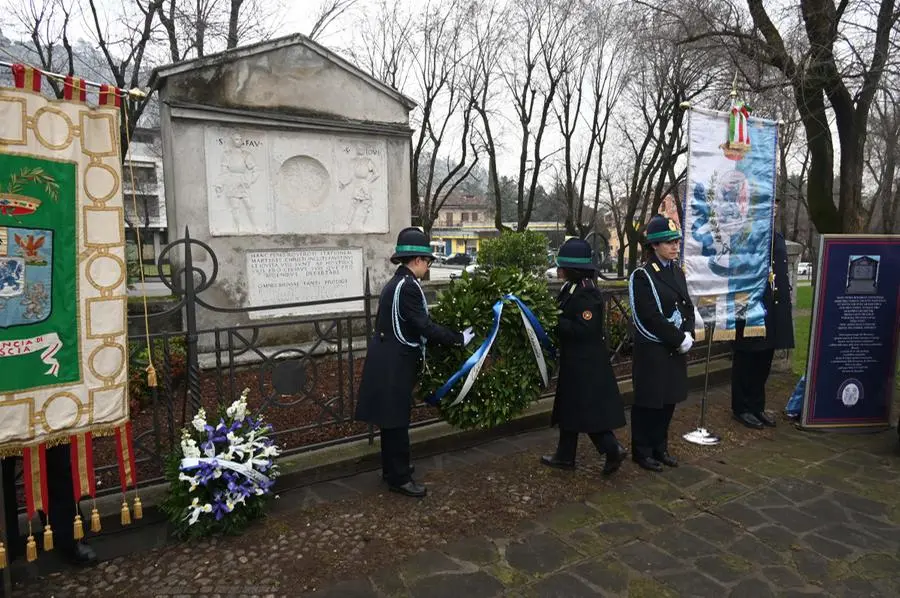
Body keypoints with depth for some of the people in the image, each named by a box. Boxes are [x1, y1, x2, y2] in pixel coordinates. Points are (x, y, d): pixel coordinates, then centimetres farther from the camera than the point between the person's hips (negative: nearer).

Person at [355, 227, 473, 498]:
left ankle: (392, 468, 33)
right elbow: (424, 326, -22)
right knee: (397, 420, 1)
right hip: (394, 363, -10)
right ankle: (399, 478, 12)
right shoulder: (408, 286, -20)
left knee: (392, 418, 19)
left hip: (389, 359, 10)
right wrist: (458, 338, -14)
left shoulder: (397, 282, 12)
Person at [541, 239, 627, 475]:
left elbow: (584, 328, -27)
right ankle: (565, 455, 26)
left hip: (585, 362, -10)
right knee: (570, 407, 16)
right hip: (576, 360, 10)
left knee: (588, 409, -2)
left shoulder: (586, 293, -21)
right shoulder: (573, 287, 9)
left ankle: (612, 450, 9)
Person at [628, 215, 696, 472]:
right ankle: (642, 452, 19)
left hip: (675, 348, 7)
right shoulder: (642, 276, -14)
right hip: (652, 350, -7)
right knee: (649, 401, 4)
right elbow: (651, 318, -20)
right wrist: (679, 339, -17)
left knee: (669, 400, 15)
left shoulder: (677, 272, 9)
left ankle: (660, 448, 30)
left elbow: (687, 307, 9)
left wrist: (688, 335, -8)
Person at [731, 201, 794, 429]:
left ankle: (757, 406, 28)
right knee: (746, 361, 5)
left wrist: (784, 304, 10)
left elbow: (783, 275, 17)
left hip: (773, 312, 7)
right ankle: (742, 408, 17)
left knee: (764, 361, 15)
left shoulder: (778, 239, 13)